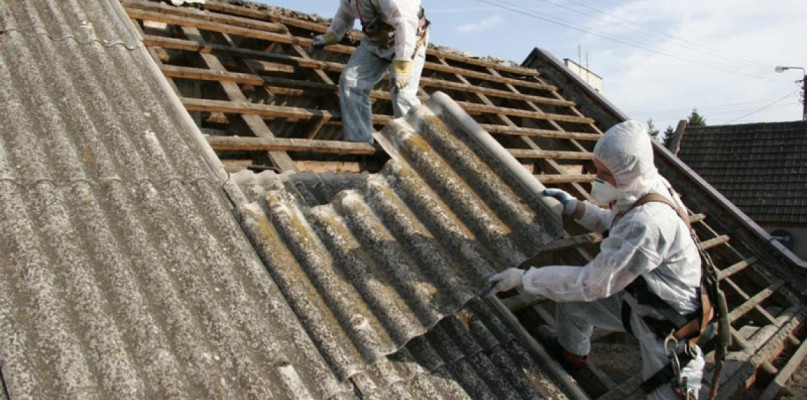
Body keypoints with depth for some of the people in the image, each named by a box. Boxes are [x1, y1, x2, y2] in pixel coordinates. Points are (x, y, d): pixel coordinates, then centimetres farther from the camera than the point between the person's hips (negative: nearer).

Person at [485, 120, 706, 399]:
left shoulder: (647, 222, -38)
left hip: (671, 326, -8)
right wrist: (576, 208, -2)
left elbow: (592, 282, -32)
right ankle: (571, 353, 37)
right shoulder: (641, 189, -11)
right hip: (638, 302, 9)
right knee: (569, 298, 10)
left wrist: (524, 278, -28)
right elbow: (614, 224, 11)